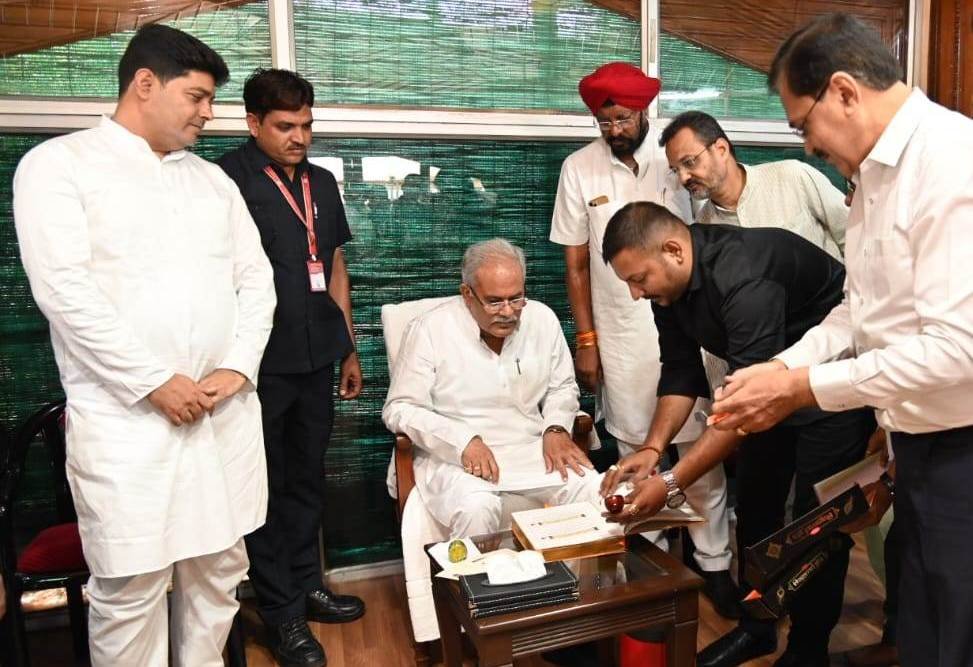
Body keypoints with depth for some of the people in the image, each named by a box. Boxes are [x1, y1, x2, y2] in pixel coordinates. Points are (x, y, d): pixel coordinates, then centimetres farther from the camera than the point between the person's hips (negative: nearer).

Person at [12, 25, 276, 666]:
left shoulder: (212, 179, 15)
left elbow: (256, 277, 11)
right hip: (126, 416, -5)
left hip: (226, 410, 5)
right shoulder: (59, 163, 0)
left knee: (220, 570, 13)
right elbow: (63, 288, -11)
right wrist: (154, 383, -14)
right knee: (130, 589, 3)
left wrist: (237, 368, -3)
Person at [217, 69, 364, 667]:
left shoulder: (321, 181, 13)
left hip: (317, 358, 6)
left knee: (308, 478, 17)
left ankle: (306, 585, 34)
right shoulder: (227, 179, -7)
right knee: (266, 486, 7)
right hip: (262, 362, -6)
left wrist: (349, 348, 16)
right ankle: (283, 613, 22)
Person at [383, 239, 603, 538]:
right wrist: (463, 442, -20)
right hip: (455, 456, -3)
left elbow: (562, 387, 16)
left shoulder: (543, 319, 2)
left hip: (531, 449, 4)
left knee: (595, 491, -18)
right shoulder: (429, 329, -10)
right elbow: (399, 409, -8)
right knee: (476, 510, -33)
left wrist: (556, 429, -5)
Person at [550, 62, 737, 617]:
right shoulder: (579, 168, 1)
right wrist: (586, 339, 3)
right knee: (635, 450, 10)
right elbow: (576, 262, 4)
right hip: (619, 334, 1)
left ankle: (713, 562, 20)